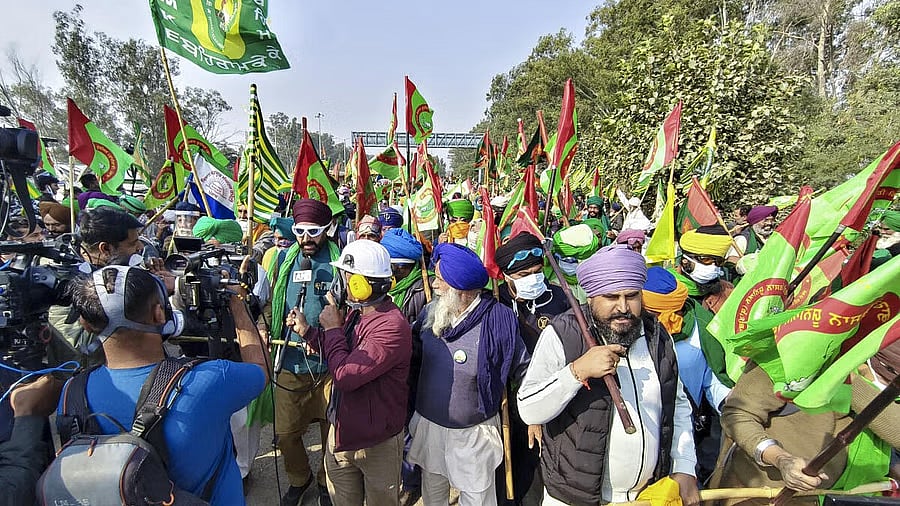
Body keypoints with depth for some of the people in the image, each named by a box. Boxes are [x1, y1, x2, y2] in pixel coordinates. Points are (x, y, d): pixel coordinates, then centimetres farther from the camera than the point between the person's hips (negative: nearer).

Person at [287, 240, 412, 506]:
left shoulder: (392, 326, -29)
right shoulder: (356, 313, -1)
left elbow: (345, 375, -31)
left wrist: (333, 328, -19)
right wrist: (307, 331, 5)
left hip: (376, 442, -7)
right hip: (341, 431, 8)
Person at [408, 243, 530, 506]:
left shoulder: (497, 319, -21)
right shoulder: (431, 312, -8)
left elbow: (523, 371, -11)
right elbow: (413, 354, 6)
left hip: (474, 433, -4)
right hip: (428, 424, 5)